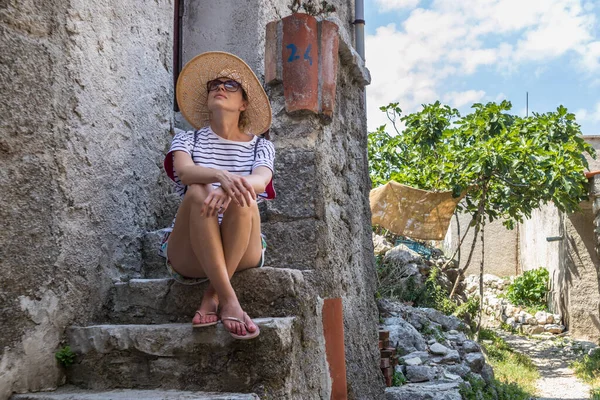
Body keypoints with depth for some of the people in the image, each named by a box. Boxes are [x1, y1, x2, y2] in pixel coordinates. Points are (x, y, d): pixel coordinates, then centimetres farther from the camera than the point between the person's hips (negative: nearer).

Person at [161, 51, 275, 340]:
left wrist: (233, 187, -37)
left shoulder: (260, 146, 12)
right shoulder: (187, 139, 12)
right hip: (188, 256, 0)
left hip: (242, 252, 0)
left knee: (241, 197, -31)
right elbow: (184, 171, -13)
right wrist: (220, 175, -37)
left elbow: (261, 180, -12)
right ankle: (229, 301, -35)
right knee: (197, 193, -31)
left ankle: (212, 297, -23)